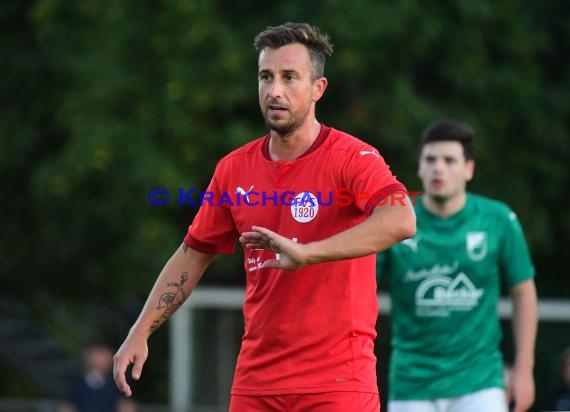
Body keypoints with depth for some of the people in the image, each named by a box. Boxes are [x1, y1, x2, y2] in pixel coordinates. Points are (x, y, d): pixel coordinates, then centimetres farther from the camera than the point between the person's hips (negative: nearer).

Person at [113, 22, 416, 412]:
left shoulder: (352, 157, -10)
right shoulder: (234, 169, 9)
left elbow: (401, 220, -29)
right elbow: (193, 255, 19)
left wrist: (306, 252, -35)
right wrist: (140, 332, 12)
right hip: (256, 381, 5)